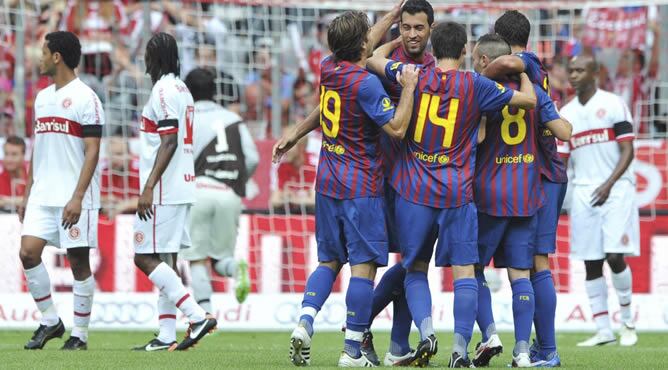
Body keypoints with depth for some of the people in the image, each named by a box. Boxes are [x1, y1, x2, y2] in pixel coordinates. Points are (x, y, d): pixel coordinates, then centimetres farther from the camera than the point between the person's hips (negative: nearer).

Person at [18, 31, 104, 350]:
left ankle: (80, 334, 6)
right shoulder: (42, 98, 15)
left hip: (74, 198, -7)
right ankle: (50, 321, 7)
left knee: (78, 261, -2)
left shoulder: (85, 98, -8)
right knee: (28, 252, -6)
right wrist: (27, 194, 16)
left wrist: (77, 198, -19)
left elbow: (92, 152, -12)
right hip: (42, 196, 7)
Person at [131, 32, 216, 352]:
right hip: (182, 189, 10)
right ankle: (167, 336, 8)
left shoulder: (163, 91, -12)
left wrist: (149, 187, -22)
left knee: (146, 258, -10)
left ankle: (197, 315, -18)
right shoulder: (182, 90, 17)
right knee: (165, 261, 9)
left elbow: (169, 143, -20)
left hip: (163, 190, -10)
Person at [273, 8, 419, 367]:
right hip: (361, 187, -7)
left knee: (329, 261, 15)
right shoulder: (365, 83, -18)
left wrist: (392, 15, 32)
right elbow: (397, 128, -18)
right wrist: (409, 87, -9)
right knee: (363, 266, -2)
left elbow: (359, 51, 24)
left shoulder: (328, 69, 4)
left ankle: (304, 323, -5)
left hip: (327, 185, 7)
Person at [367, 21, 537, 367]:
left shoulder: (413, 75, 0)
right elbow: (529, 99, 7)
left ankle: (426, 332, -9)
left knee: (415, 269, 12)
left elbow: (371, 59, 16)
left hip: (414, 190, 1)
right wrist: (522, 68, 25)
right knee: (464, 270, 1)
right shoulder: (476, 85, -3)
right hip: (457, 192, -1)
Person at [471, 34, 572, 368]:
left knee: (473, 267, 8)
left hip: (488, 196, -4)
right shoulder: (534, 92, 5)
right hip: (526, 196, 4)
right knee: (520, 273, 4)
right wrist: (561, 122, 21)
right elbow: (563, 132, 1)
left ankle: (489, 333, -7)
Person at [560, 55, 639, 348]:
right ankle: (603, 331, 6)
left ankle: (627, 321, 5)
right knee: (591, 263, 2)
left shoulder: (613, 104, -2)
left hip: (615, 189, -5)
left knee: (615, 256, -13)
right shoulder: (566, 113, 13)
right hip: (583, 192, 5)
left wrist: (608, 185, -17)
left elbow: (628, 151, -6)